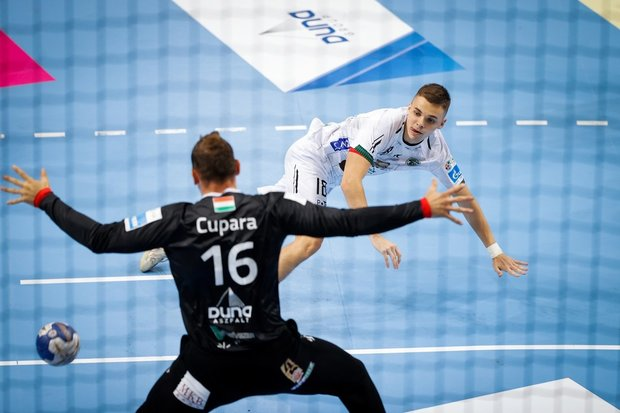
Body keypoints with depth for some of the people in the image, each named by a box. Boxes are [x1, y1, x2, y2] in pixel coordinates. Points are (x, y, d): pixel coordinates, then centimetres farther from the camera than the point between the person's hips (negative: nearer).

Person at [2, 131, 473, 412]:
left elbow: (100, 238, -8)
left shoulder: (176, 220, -9)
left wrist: (44, 198, 4)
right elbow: (345, 222, -15)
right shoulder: (273, 208, -9)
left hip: (208, 363, 0)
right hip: (273, 353, 1)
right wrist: (424, 208, -10)